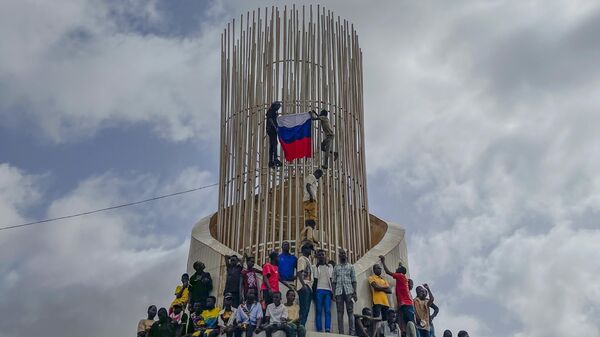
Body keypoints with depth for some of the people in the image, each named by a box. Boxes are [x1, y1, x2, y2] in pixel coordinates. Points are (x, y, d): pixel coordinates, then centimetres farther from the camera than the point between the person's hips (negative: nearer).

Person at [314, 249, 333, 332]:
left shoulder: (330, 267, 17)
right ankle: (319, 329, -9)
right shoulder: (316, 267, 9)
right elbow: (315, 280, 6)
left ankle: (328, 329, -16)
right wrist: (314, 292, -2)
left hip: (328, 290, 2)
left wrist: (332, 291, 4)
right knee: (319, 311, -6)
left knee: (328, 311, -9)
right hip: (319, 290, -2)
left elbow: (331, 279, 13)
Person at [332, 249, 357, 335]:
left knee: (350, 311, -5)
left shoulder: (351, 267, 13)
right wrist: (333, 293, -1)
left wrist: (355, 292, -3)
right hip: (339, 291, 1)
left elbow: (354, 281, 8)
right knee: (340, 312, -2)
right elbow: (333, 281, 11)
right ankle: (341, 332, -3)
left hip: (349, 291, -1)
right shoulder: (336, 267, 16)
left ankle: (352, 332, -8)